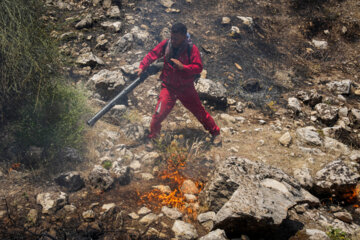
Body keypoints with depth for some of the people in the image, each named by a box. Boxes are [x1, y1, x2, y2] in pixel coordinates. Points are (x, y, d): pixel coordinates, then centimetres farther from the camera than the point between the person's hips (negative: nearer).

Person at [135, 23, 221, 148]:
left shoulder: (191, 48, -15)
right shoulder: (166, 44, -7)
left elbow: (198, 67, -18)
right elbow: (152, 54, -2)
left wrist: (182, 67, -31)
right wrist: (142, 67, -15)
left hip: (186, 88, -1)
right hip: (168, 87, 1)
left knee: (200, 112, 9)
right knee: (159, 113, -9)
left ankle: (215, 133, 30)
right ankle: (152, 137, 15)